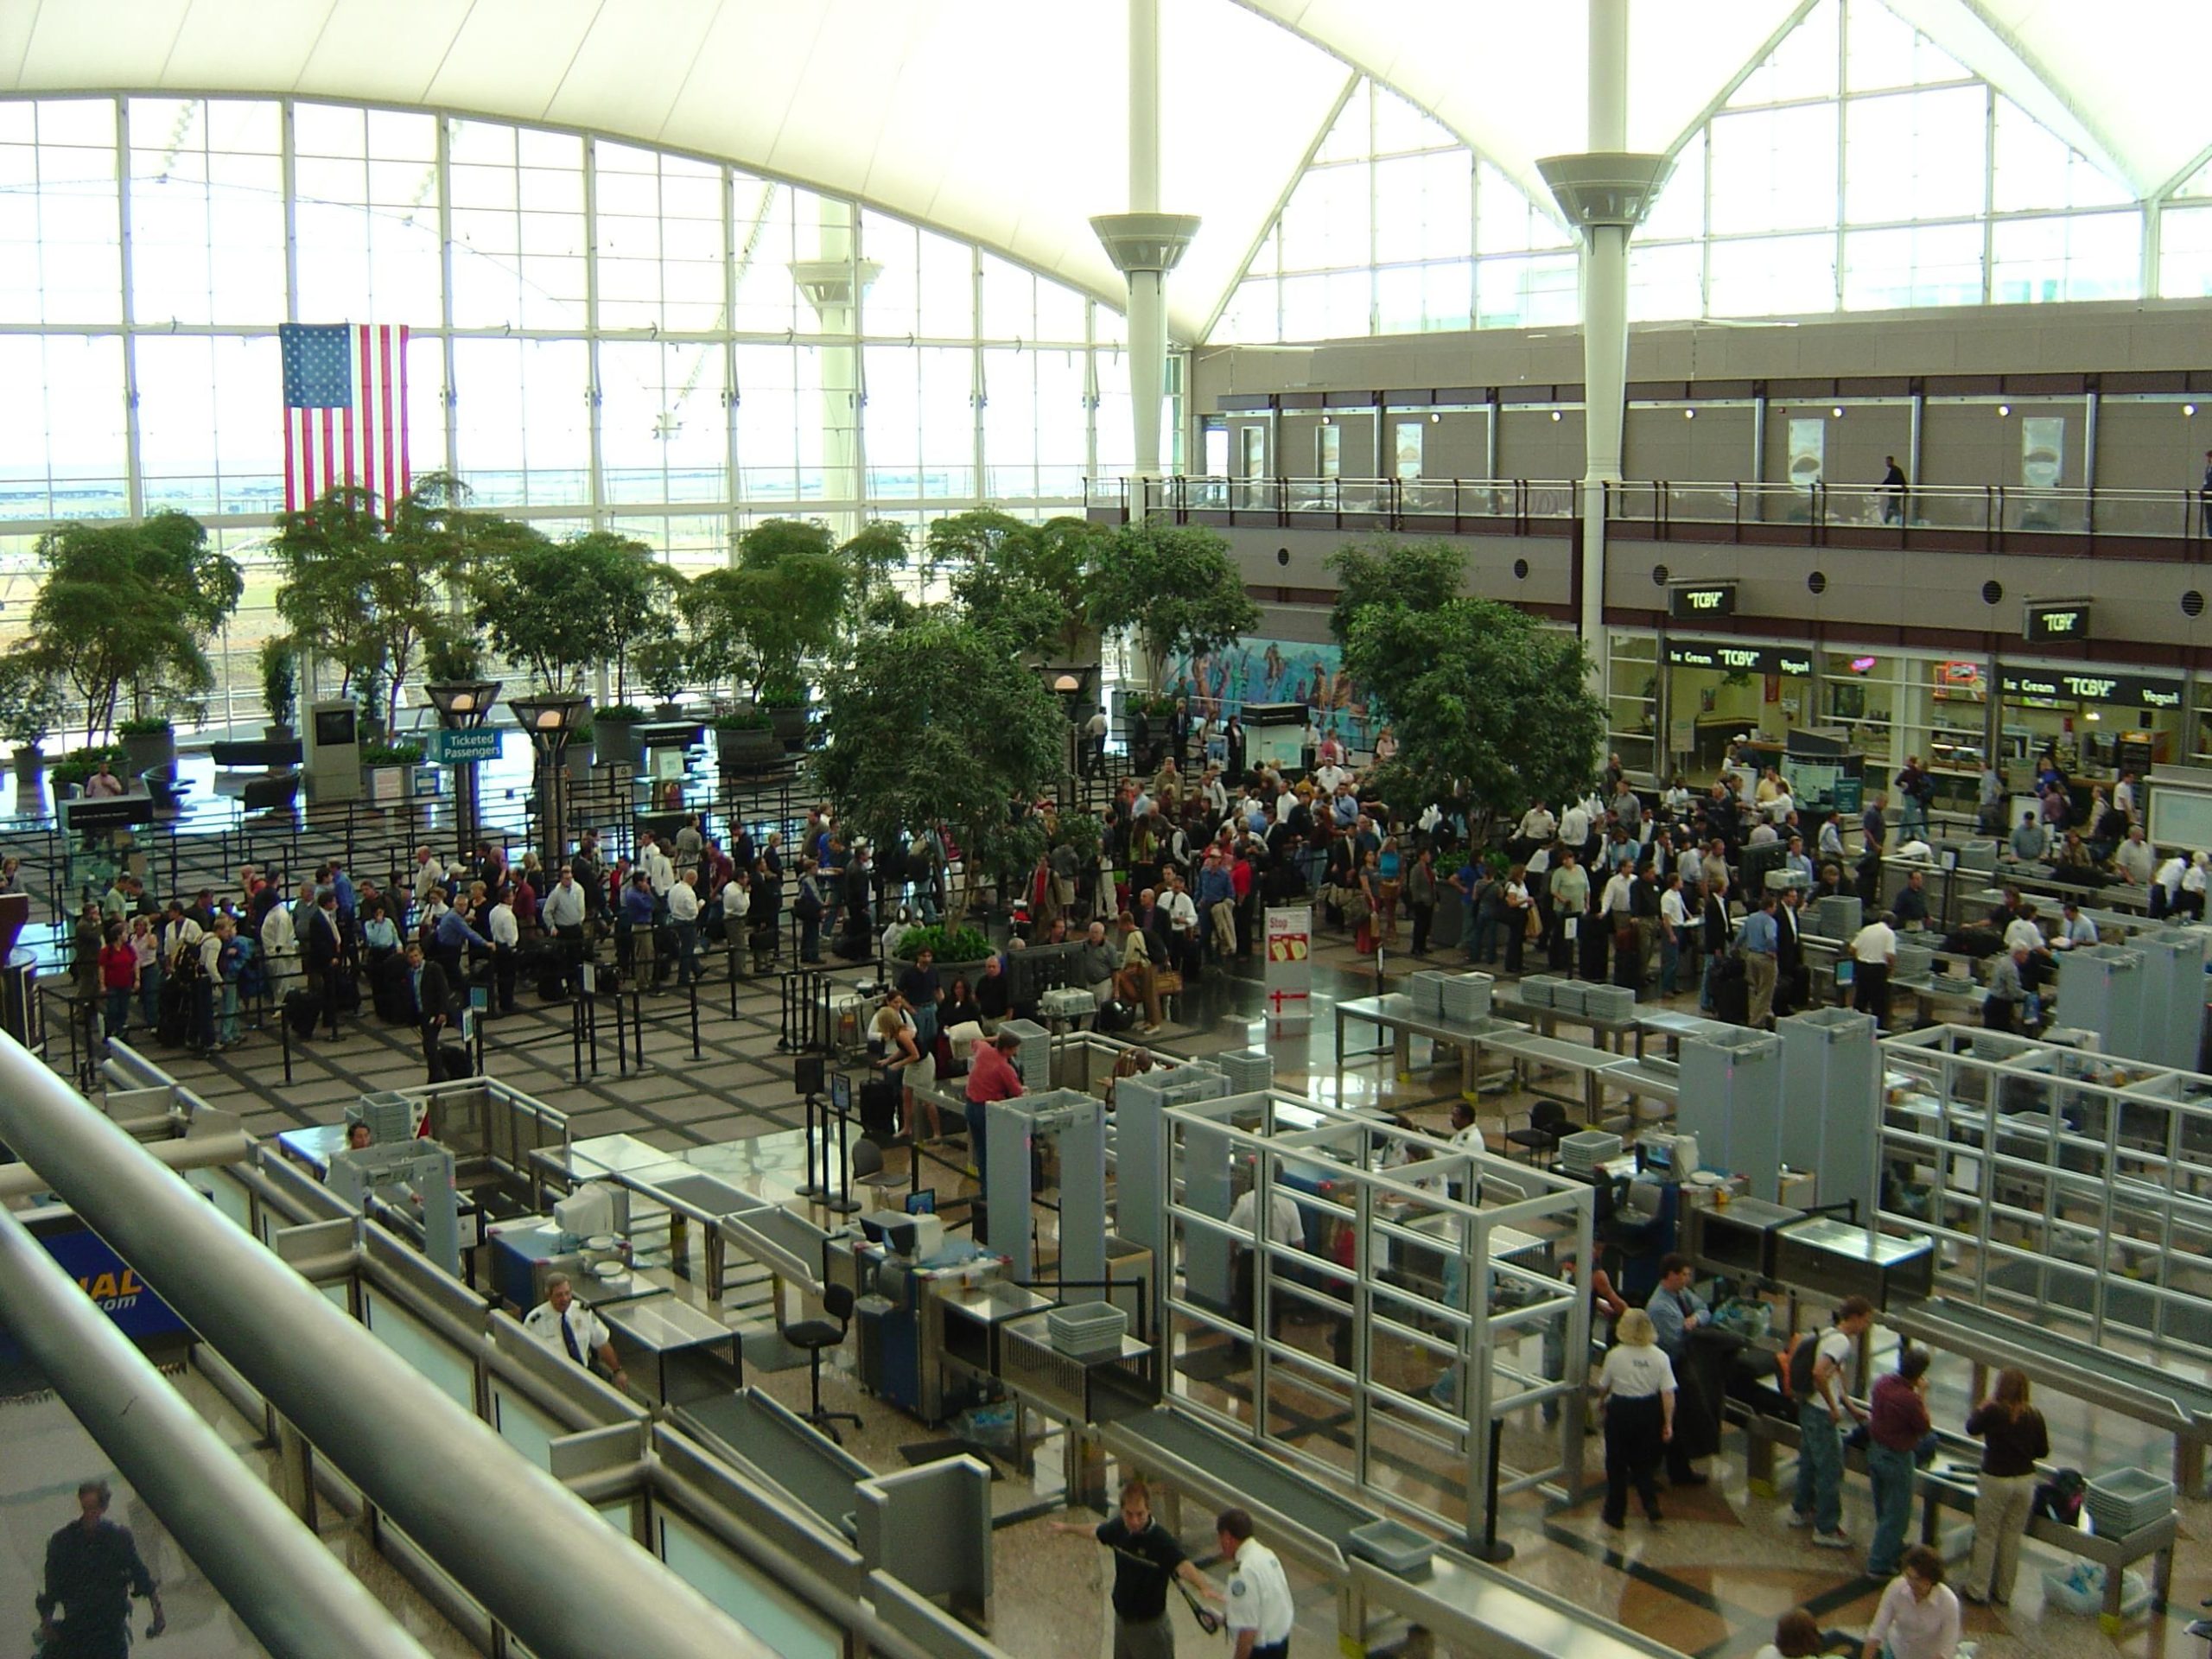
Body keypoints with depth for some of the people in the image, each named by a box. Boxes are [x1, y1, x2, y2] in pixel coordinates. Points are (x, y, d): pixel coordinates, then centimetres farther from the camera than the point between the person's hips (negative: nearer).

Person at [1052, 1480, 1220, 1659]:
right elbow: (1094, 1531, 15)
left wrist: (1203, 1587, -68)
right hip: (1122, 1621, 7)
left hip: (1150, 1626, -7)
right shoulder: (1119, 1527, -8)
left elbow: (1182, 1566, -47)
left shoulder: (1162, 1540, -29)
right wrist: (1067, 1527, 33)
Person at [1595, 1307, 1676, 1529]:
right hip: (1648, 1412, 3)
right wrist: (1668, 1423, 0)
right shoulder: (1659, 1357, -9)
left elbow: (1603, 1388, -4)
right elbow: (1668, 1393, -8)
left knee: (1617, 1465, 12)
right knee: (1641, 1462, 22)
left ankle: (1615, 1514, 20)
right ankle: (1651, 1503, 8)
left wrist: (1603, 1399, 18)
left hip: (1620, 1411, -2)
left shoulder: (1615, 1355, -15)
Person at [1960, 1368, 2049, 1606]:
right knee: (2012, 1537, 14)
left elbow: (1971, 1427, 2)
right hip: (2025, 1480, 4)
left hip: (1995, 1480, -3)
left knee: (1986, 1537, 8)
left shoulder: (1992, 1412, -17)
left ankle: (1978, 1590, 14)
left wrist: (1983, 1405, 14)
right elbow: (2043, 1451, 3)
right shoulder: (2034, 1416, -7)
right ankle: (2003, 1592, 23)